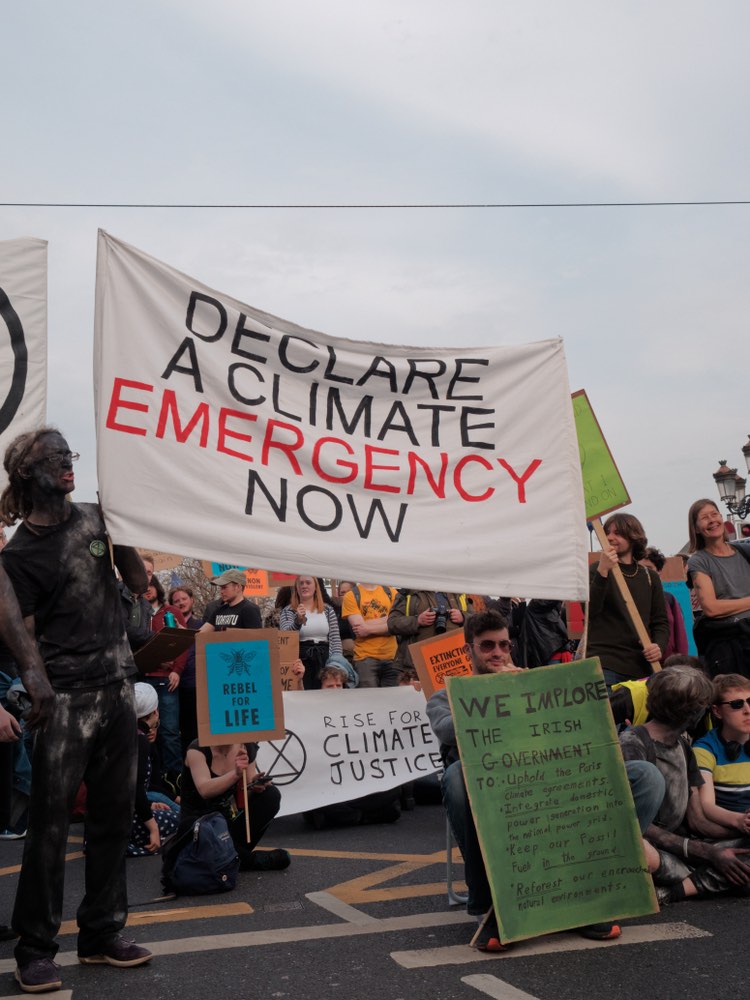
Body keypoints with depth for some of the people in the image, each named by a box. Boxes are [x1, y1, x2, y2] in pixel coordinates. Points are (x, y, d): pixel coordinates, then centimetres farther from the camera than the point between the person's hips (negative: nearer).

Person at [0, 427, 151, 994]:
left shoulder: (92, 519, 9)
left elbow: (139, 583, 12)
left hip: (118, 686, 5)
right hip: (68, 697, -5)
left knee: (114, 815, 10)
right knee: (51, 821, -2)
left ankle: (103, 934, 22)